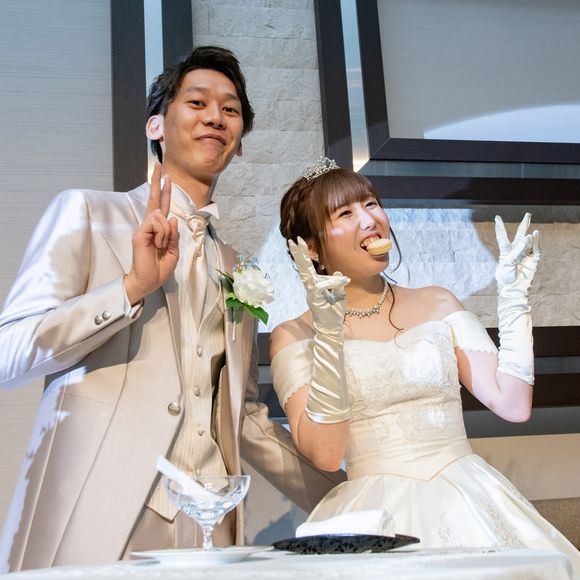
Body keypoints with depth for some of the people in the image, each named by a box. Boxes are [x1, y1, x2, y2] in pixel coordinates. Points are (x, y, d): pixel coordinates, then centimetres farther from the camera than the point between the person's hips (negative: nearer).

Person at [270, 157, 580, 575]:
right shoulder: (294, 337, 0)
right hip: (377, 515, -2)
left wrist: (514, 296, 2)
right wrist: (327, 331, -18)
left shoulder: (438, 304, 9)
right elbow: (324, 453, -13)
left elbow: (513, 405, 2)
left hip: (470, 503, 3)